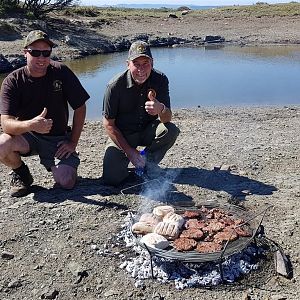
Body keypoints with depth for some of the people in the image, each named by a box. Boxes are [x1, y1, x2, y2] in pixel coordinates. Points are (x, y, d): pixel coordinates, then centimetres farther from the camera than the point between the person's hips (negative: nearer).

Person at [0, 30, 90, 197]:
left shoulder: (61, 72, -10)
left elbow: (80, 108, -3)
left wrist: (73, 142, -6)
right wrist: (31, 125, -43)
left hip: (58, 139, 1)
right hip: (26, 136, 0)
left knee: (67, 182, -19)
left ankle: (51, 163, 19)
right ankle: (21, 173, 3)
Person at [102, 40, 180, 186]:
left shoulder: (160, 80, -13)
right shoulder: (115, 86, -20)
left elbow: (167, 119, -16)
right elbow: (108, 124, -12)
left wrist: (161, 109, -41)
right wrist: (129, 151, -16)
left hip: (147, 131, 3)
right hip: (121, 135, -2)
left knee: (171, 130, -28)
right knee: (112, 178, -20)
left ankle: (148, 162, 0)